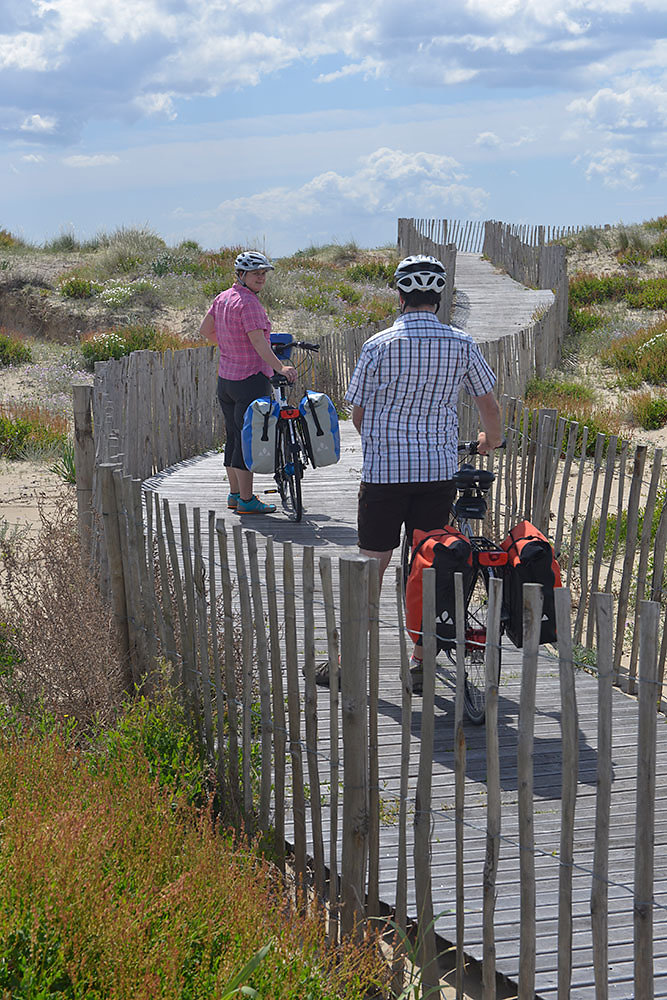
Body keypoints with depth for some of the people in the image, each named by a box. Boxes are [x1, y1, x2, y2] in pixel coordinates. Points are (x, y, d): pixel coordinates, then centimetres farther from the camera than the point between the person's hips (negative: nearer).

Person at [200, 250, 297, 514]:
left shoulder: (223, 298, 9)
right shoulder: (249, 303, -16)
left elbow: (204, 330, 17)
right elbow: (258, 341, -27)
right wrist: (280, 367, -36)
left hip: (225, 379, 9)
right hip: (251, 380, -9)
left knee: (233, 437, 16)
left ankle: (234, 494, 25)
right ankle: (246, 500, 0)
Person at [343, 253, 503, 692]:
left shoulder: (379, 345, -6)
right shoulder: (462, 344, 0)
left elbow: (358, 414, 3)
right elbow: (489, 404, 12)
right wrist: (492, 438, 33)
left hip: (384, 470, -2)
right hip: (439, 470, 2)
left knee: (372, 565, 7)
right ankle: (420, 663, 14)